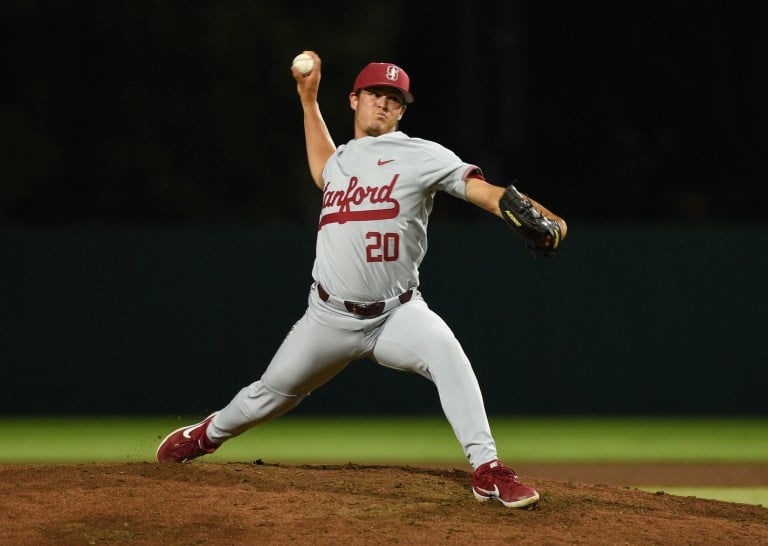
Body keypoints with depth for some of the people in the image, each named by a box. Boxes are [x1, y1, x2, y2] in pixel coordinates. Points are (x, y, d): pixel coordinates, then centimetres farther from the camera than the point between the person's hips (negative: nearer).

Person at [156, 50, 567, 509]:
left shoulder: (420, 156, -8)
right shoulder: (343, 158, 10)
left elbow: (481, 190, -21)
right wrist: (308, 98, 34)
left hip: (397, 313, -4)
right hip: (330, 316, 4)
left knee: (447, 355, -33)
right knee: (270, 394, 15)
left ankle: (487, 470, -34)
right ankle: (207, 436, 44)